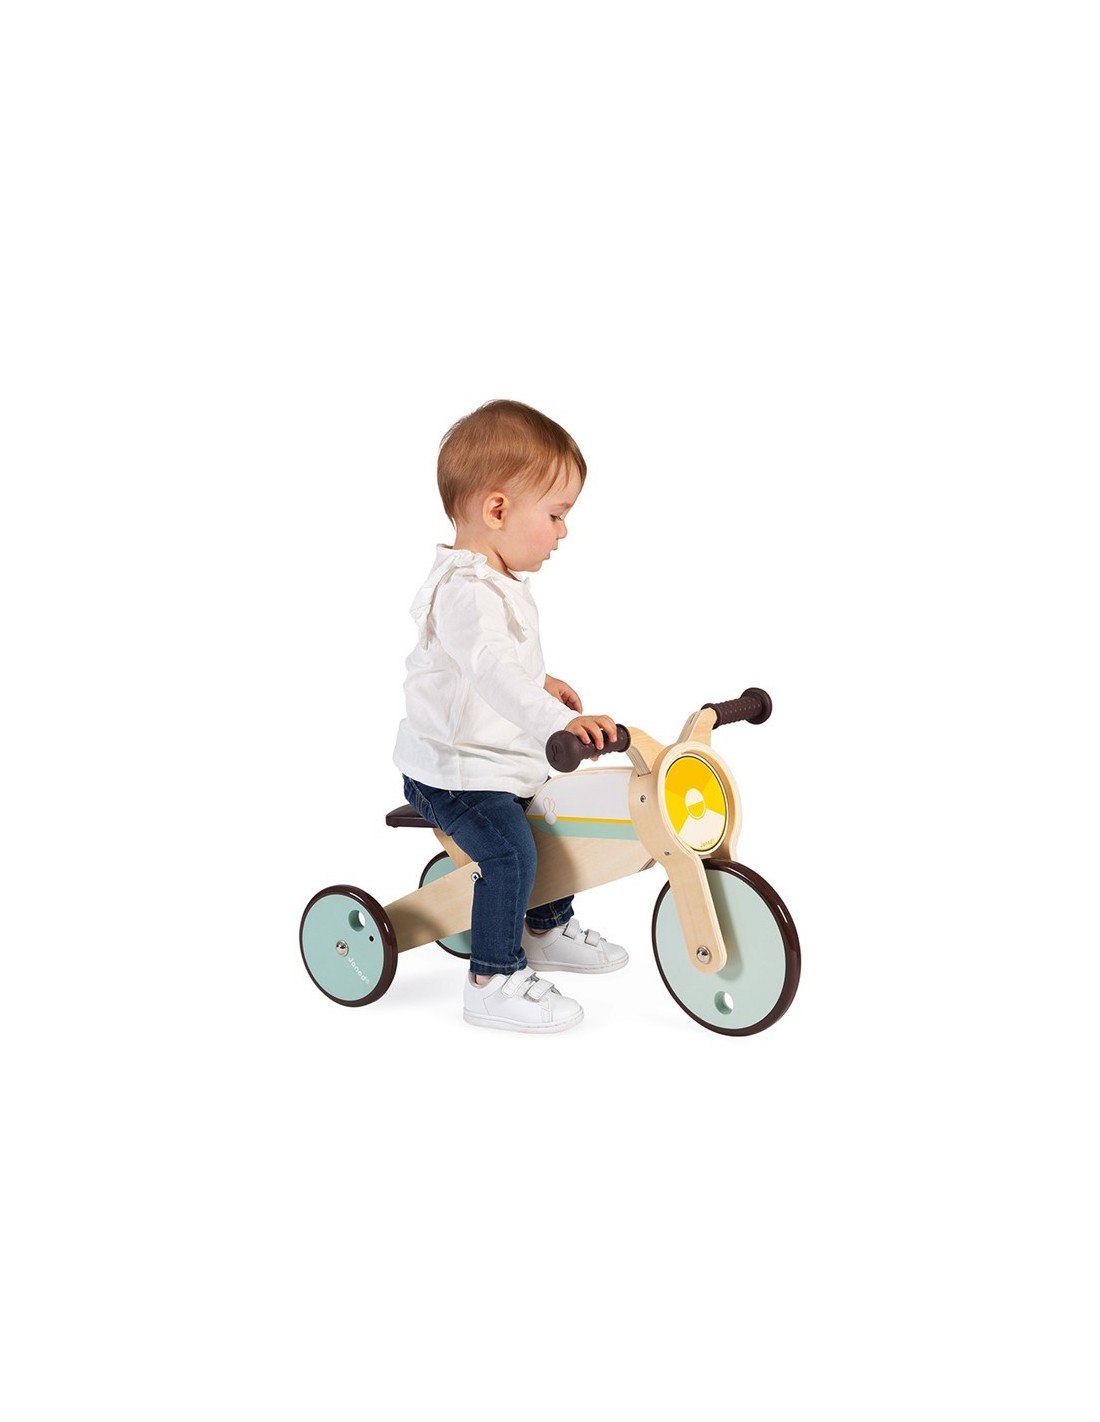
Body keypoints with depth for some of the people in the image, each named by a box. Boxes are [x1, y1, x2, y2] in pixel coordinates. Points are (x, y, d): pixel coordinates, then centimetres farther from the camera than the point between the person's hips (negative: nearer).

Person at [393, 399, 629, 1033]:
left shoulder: (493, 580, 8)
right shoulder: (467, 592, -28)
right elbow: (493, 670, -45)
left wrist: (542, 681, 34)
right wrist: (560, 721, -56)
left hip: (506, 762, 10)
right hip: (453, 774, -10)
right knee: (510, 852, -24)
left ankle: (548, 931, 40)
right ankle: (494, 980, -11)